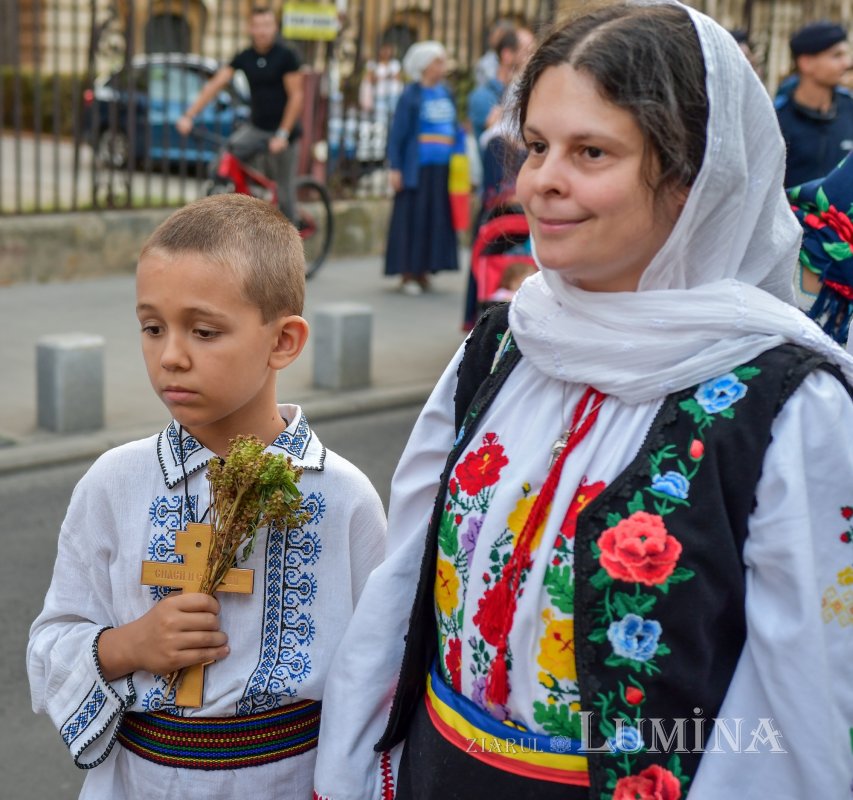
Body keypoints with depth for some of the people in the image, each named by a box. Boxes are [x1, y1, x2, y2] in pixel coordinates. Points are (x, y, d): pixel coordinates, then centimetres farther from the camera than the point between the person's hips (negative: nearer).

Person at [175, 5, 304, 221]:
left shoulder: (286, 56, -10)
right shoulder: (244, 57, 2)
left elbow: (296, 96, -11)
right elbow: (215, 84, -3)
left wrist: (283, 134, -17)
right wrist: (189, 116, -11)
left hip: (281, 132, -4)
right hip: (255, 128, 4)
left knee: (285, 193, 1)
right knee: (220, 167, -17)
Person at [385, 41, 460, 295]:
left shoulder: (445, 93, 12)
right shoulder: (411, 96, -6)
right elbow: (397, 133, -6)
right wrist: (395, 168, -12)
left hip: (444, 167, 6)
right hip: (418, 167, -6)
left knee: (438, 218, 6)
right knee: (413, 218, -3)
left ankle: (423, 271, 15)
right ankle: (408, 274, 3)